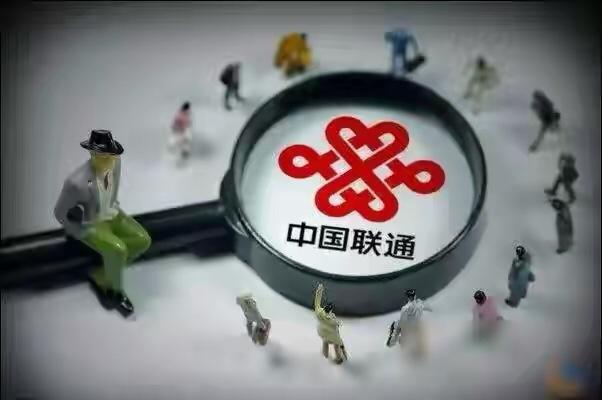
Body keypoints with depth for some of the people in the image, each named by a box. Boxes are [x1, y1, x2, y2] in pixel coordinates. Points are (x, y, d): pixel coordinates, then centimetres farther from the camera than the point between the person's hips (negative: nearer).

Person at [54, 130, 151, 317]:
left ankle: (98, 276, 8)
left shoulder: (115, 162, -17)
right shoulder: (77, 183, -35)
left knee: (143, 241, -8)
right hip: (87, 224, -7)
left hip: (111, 214, 7)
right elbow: (60, 213, -18)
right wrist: (83, 234, -11)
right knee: (117, 250, -26)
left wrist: (114, 207, 9)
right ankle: (116, 290, 6)